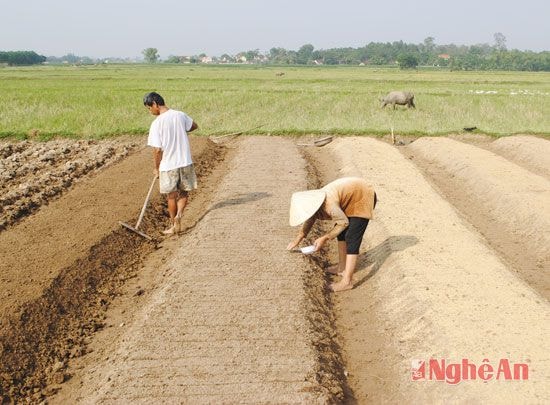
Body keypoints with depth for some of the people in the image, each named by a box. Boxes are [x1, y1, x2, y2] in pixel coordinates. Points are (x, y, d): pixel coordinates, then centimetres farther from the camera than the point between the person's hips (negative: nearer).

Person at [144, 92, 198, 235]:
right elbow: (194, 126, 19)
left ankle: (173, 226, 24)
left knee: (172, 196, 12)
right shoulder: (180, 115, -1)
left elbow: (157, 149, -15)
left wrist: (156, 167, -1)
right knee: (183, 192, 18)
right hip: (185, 162, 4)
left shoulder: (157, 123, -15)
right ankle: (178, 215, -5)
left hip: (168, 165, -3)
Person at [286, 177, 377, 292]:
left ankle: (347, 281, -10)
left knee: (352, 238, -11)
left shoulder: (328, 204, -31)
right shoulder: (314, 202, -3)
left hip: (363, 197, -9)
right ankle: (342, 267, 29)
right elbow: (310, 220, 14)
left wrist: (324, 238, -15)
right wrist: (297, 240, 11)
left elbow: (344, 222, -18)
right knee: (341, 231, 17)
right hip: (354, 195, 9)